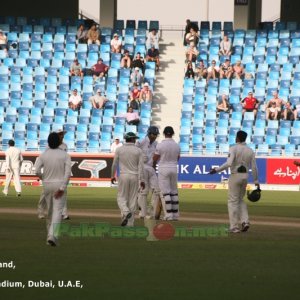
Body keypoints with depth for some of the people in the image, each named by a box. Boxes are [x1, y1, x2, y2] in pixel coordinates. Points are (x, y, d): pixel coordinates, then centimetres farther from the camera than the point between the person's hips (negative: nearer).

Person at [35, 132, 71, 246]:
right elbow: (68, 172, -16)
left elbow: (37, 171, -11)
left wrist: (43, 178, 10)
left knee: (50, 210, 19)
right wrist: (62, 188, -17)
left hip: (47, 185, 3)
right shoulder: (65, 155, -6)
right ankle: (52, 235, -23)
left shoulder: (43, 155, -2)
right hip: (60, 185, -3)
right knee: (57, 211, -6)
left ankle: (50, 234, 26)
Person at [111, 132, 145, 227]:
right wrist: (142, 180, -4)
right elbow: (141, 166, -5)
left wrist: (112, 176, 17)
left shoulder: (119, 150, 0)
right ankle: (130, 223, 6)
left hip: (123, 176, -1)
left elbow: (114, 164, 5)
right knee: (132, 200, 6)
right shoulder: (138, 151, -1)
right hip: (135, 177, 1)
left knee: (122, 198, 6)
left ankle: (126, 212, -25)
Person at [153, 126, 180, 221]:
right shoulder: (177, 145, 1)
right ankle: (175, 215, 10)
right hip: (174, 169, 4)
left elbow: (155, 159, -4)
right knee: (174, 192, 11)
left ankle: (169, 215, -8)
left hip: (163, 170, -4)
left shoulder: (160, 145, -12)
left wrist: (154, 165, 17)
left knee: (165, 192, -3)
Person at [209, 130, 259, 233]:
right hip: (245, 176, 5)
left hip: (235, 176, -5)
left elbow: (229, 163, -23)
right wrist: (256, 181, 10)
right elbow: (254, 167, 3)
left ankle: (234, 227, -1)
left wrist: (216, 170, -16)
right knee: (240, 200, 21)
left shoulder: (234, 149, -10)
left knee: (233, 201, 2)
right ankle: (245, 221, 4)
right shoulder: (250, 150, 5)